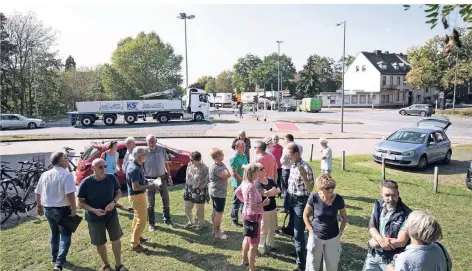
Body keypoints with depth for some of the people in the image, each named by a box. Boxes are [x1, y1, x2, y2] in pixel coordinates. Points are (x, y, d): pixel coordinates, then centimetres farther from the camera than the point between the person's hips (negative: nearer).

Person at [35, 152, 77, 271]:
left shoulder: (45, 175, 4)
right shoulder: (66, 175, -17)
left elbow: (38, 193, 13)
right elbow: (70, 194, -25)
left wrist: (39, 206, 26)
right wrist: (74, 209, -16)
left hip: (47, 209, 7)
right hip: (62, 209, -6)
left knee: (54, 233, 24)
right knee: (65, 235, 6)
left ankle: (54, 258, 36)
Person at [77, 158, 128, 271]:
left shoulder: (111, 178, -13)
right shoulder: (86, 183, -20)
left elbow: (118, 192, 2)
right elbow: (80, 202, -11)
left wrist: (114, 202, -18)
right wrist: (94, 210, -25)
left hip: (112, 215, 2)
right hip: (95, 218, -2)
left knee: (116, 240, 11)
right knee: (100, 244, 14)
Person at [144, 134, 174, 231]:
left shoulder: (162, 150, -1)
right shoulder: (144, 152, -10)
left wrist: (169, 176, 6)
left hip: (162, 178, 3)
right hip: (150, 180, -2)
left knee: (166, 201, 12)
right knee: (151, 203, 9)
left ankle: (167, 220, 30)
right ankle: (151, 223, 23)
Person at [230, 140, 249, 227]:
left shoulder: (244, 156, 8)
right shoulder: (234, 158, -17)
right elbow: (234, 173, -18)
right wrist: (243, 180, -19)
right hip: (238, 183, -8)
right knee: (237, 202, 4)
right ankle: (234, 220, 18)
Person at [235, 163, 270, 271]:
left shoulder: (244, 183, -3)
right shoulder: (251, 187, -30)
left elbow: (237, 192, 18)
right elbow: (253, 207, -30)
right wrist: (264, 203, -17)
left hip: (246, 213, 10)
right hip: (253, 216, -10)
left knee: (247, 238, 28)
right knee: (254, 243, 4)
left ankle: (245, 259, 47)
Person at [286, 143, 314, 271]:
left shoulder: (305, 168, -20)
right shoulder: (292, 166, 5)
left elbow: (310, 188, -21)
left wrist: (304, 176, -36)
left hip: (301, 202, -8)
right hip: (291, 200, 9)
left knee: (298, 233, -4)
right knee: (293, 229, 21)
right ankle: (298, 251, 41)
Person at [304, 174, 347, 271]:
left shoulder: (338, 199, -14)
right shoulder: (314, 198, -18)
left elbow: (344, 217, 3)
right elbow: (305, 215, -3)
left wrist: (340, 232, -2)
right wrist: (311, 231, -8)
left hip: (333, 238, 1)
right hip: (316, 237, -1)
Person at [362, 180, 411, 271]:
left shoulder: (406, 214, -21)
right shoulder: (378, 205, -4)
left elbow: (401, 241, -23)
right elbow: (371, 226, -4)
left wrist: (376, 243, -15)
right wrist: (380, 239, -24)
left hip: (392, 259, -5)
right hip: (373, 255, 5)